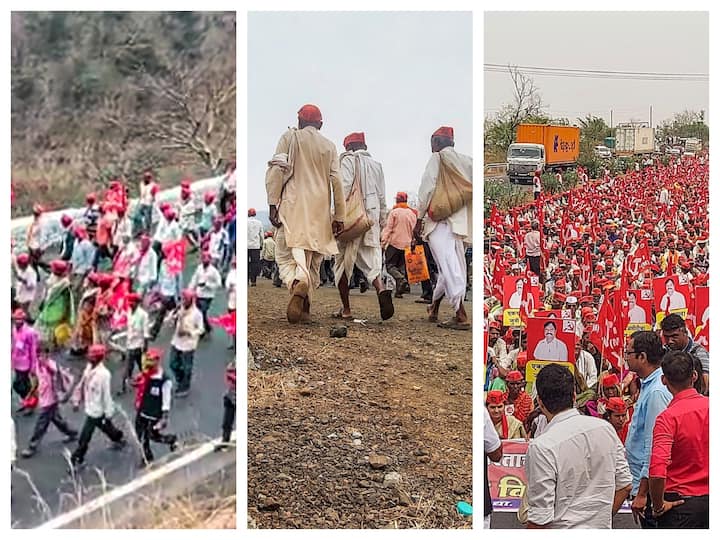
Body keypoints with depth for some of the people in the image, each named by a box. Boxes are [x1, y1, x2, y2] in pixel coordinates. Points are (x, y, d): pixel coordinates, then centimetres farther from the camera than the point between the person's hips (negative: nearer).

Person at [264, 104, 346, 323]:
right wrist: (339, 217, 8)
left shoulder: (289, 137, 7)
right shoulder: (329, 146, 14)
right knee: (313, 260, 8)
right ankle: (304, 308, 3)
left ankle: (296, 282, -38)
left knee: (286, 254, -7)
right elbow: (337, 182, 7)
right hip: (320, 210, 3)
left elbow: (276, 171, -4)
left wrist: (273, 205, -6)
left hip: (293, 207, -3)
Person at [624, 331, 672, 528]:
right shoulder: (648, 386, 12)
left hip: (649, 485, -10)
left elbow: (654, 447, -24)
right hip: (642, 482, 10)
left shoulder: (656, 392, -21)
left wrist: (642, 493, -23)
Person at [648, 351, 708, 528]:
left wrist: (658, 506, -13)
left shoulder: (668, 417, -17)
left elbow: (657, 471, -28)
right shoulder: (710, 406, -2)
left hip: (680, 502, -5)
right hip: (710, 498, 5)